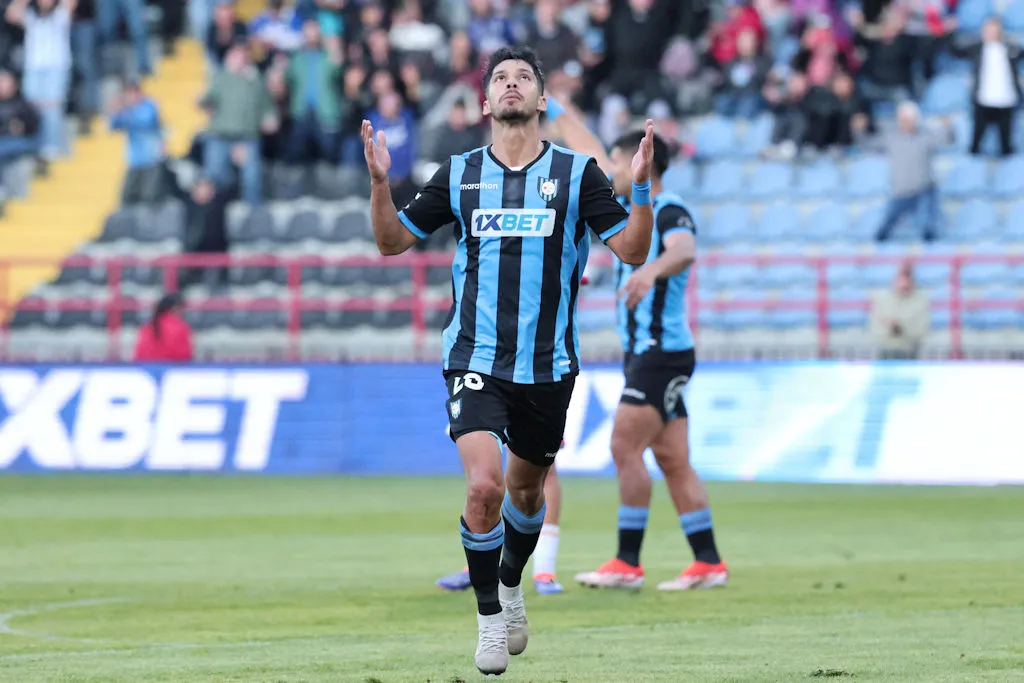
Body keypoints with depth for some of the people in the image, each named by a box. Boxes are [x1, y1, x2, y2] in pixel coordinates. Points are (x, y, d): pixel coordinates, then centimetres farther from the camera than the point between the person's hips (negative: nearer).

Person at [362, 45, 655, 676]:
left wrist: (642, 186, -17)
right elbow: (393, 241, 10)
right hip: (476, 358, -1)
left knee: (527, 489, 16)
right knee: (484, 486, -18)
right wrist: (380, 182, -6)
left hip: (549, 363, 1)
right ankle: (489, 616, 0)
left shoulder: (577, 173, 0)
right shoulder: (459, 175, 4)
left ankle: (511, 584, 45)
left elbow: (633, 250, -3)